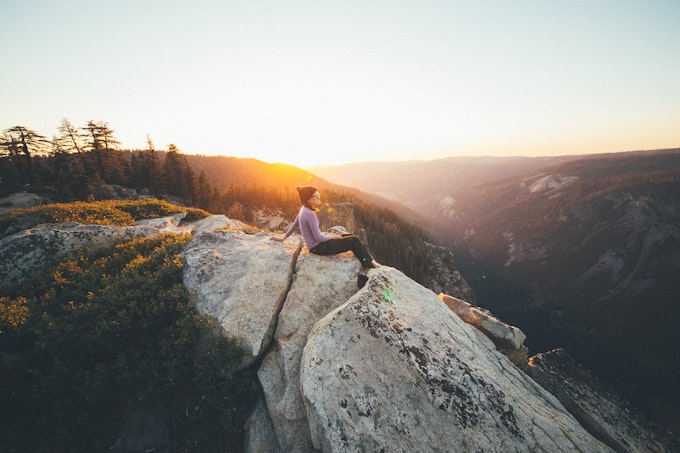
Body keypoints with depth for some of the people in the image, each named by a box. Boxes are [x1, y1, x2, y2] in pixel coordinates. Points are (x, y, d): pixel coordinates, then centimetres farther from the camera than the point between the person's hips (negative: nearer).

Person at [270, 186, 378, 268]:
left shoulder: (304, 209, 3)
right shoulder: (310, 214, -26)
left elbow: (295, 224, 13)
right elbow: (318, 238, -24)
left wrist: (283, 237, 25)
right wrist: (333, 236, -9)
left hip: (317, 244, 9)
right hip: (318, 247, -9)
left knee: (351, 236, 10)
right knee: (354, 241, -8)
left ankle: (367, 260, 16)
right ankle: (369, 263, 10)